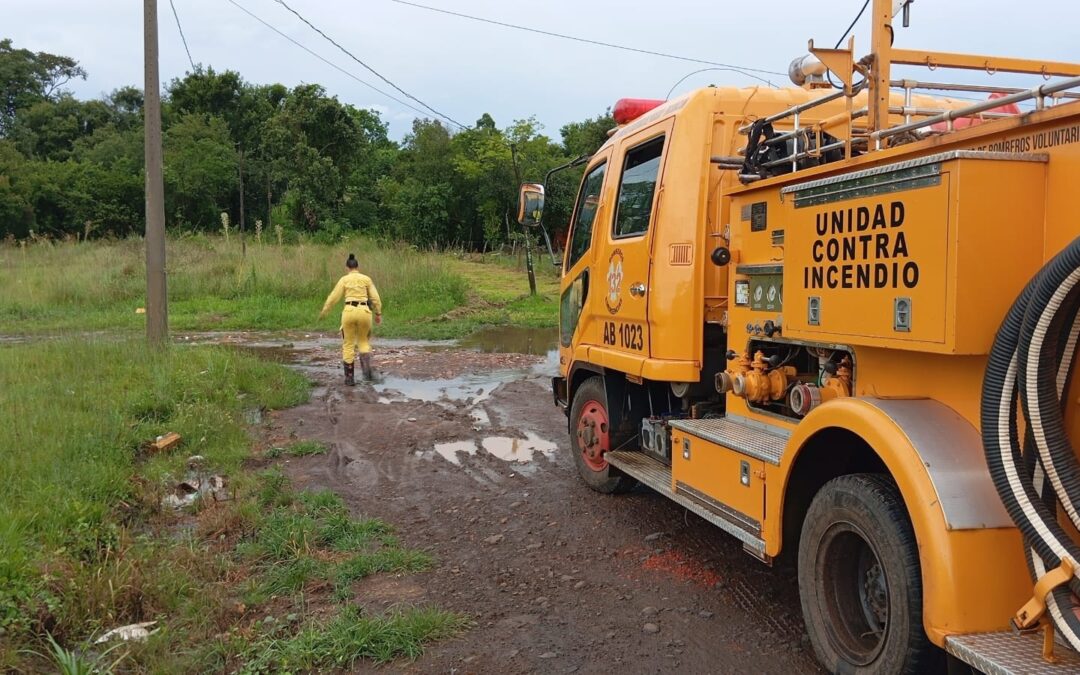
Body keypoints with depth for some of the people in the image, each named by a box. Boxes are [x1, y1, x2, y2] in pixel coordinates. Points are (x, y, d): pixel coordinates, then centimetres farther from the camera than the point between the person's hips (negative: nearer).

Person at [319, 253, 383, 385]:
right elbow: (375, 298, 6)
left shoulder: (344, 280, 4)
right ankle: (367, 370, -2)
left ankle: (350, 377, 10)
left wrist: (323, 311, 18)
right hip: (364, 312, 1)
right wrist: (378, 314, 15)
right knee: (363, 341, 21)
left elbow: (333, 297, 5)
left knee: (348, 345, 11)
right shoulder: (366, 279, 9)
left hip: (349, 312, -1)